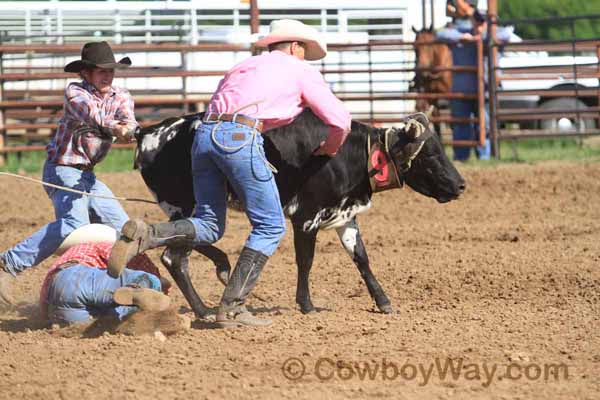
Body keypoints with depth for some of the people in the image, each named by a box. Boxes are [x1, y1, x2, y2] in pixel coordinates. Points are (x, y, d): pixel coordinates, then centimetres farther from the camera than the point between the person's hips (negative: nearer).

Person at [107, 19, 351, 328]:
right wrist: (329, 148, 34)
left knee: (208, 227, 13)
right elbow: (340, 120, 14)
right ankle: (231, 308, -3)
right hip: (240, 137, -7)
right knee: (270, 226, 4)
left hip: (204, 135, 7)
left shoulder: (244, 67, 35)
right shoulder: (301, 71, 18)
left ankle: (142, 236, -13)